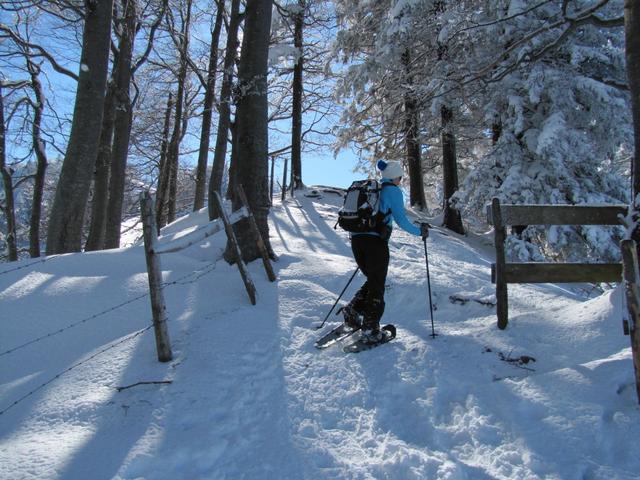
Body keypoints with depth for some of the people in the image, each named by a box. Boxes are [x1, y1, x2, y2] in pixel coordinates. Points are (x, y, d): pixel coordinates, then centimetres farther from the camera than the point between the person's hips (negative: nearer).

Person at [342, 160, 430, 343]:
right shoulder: (393, 191, 1)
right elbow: (401, 219, -4)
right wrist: (419, 231, 10)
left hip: (356, 239, 6)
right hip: (375, 241, -6)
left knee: (372, 280, 22)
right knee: (377, 286, 3)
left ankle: (353, 310, 9)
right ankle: (370, 329, 2)